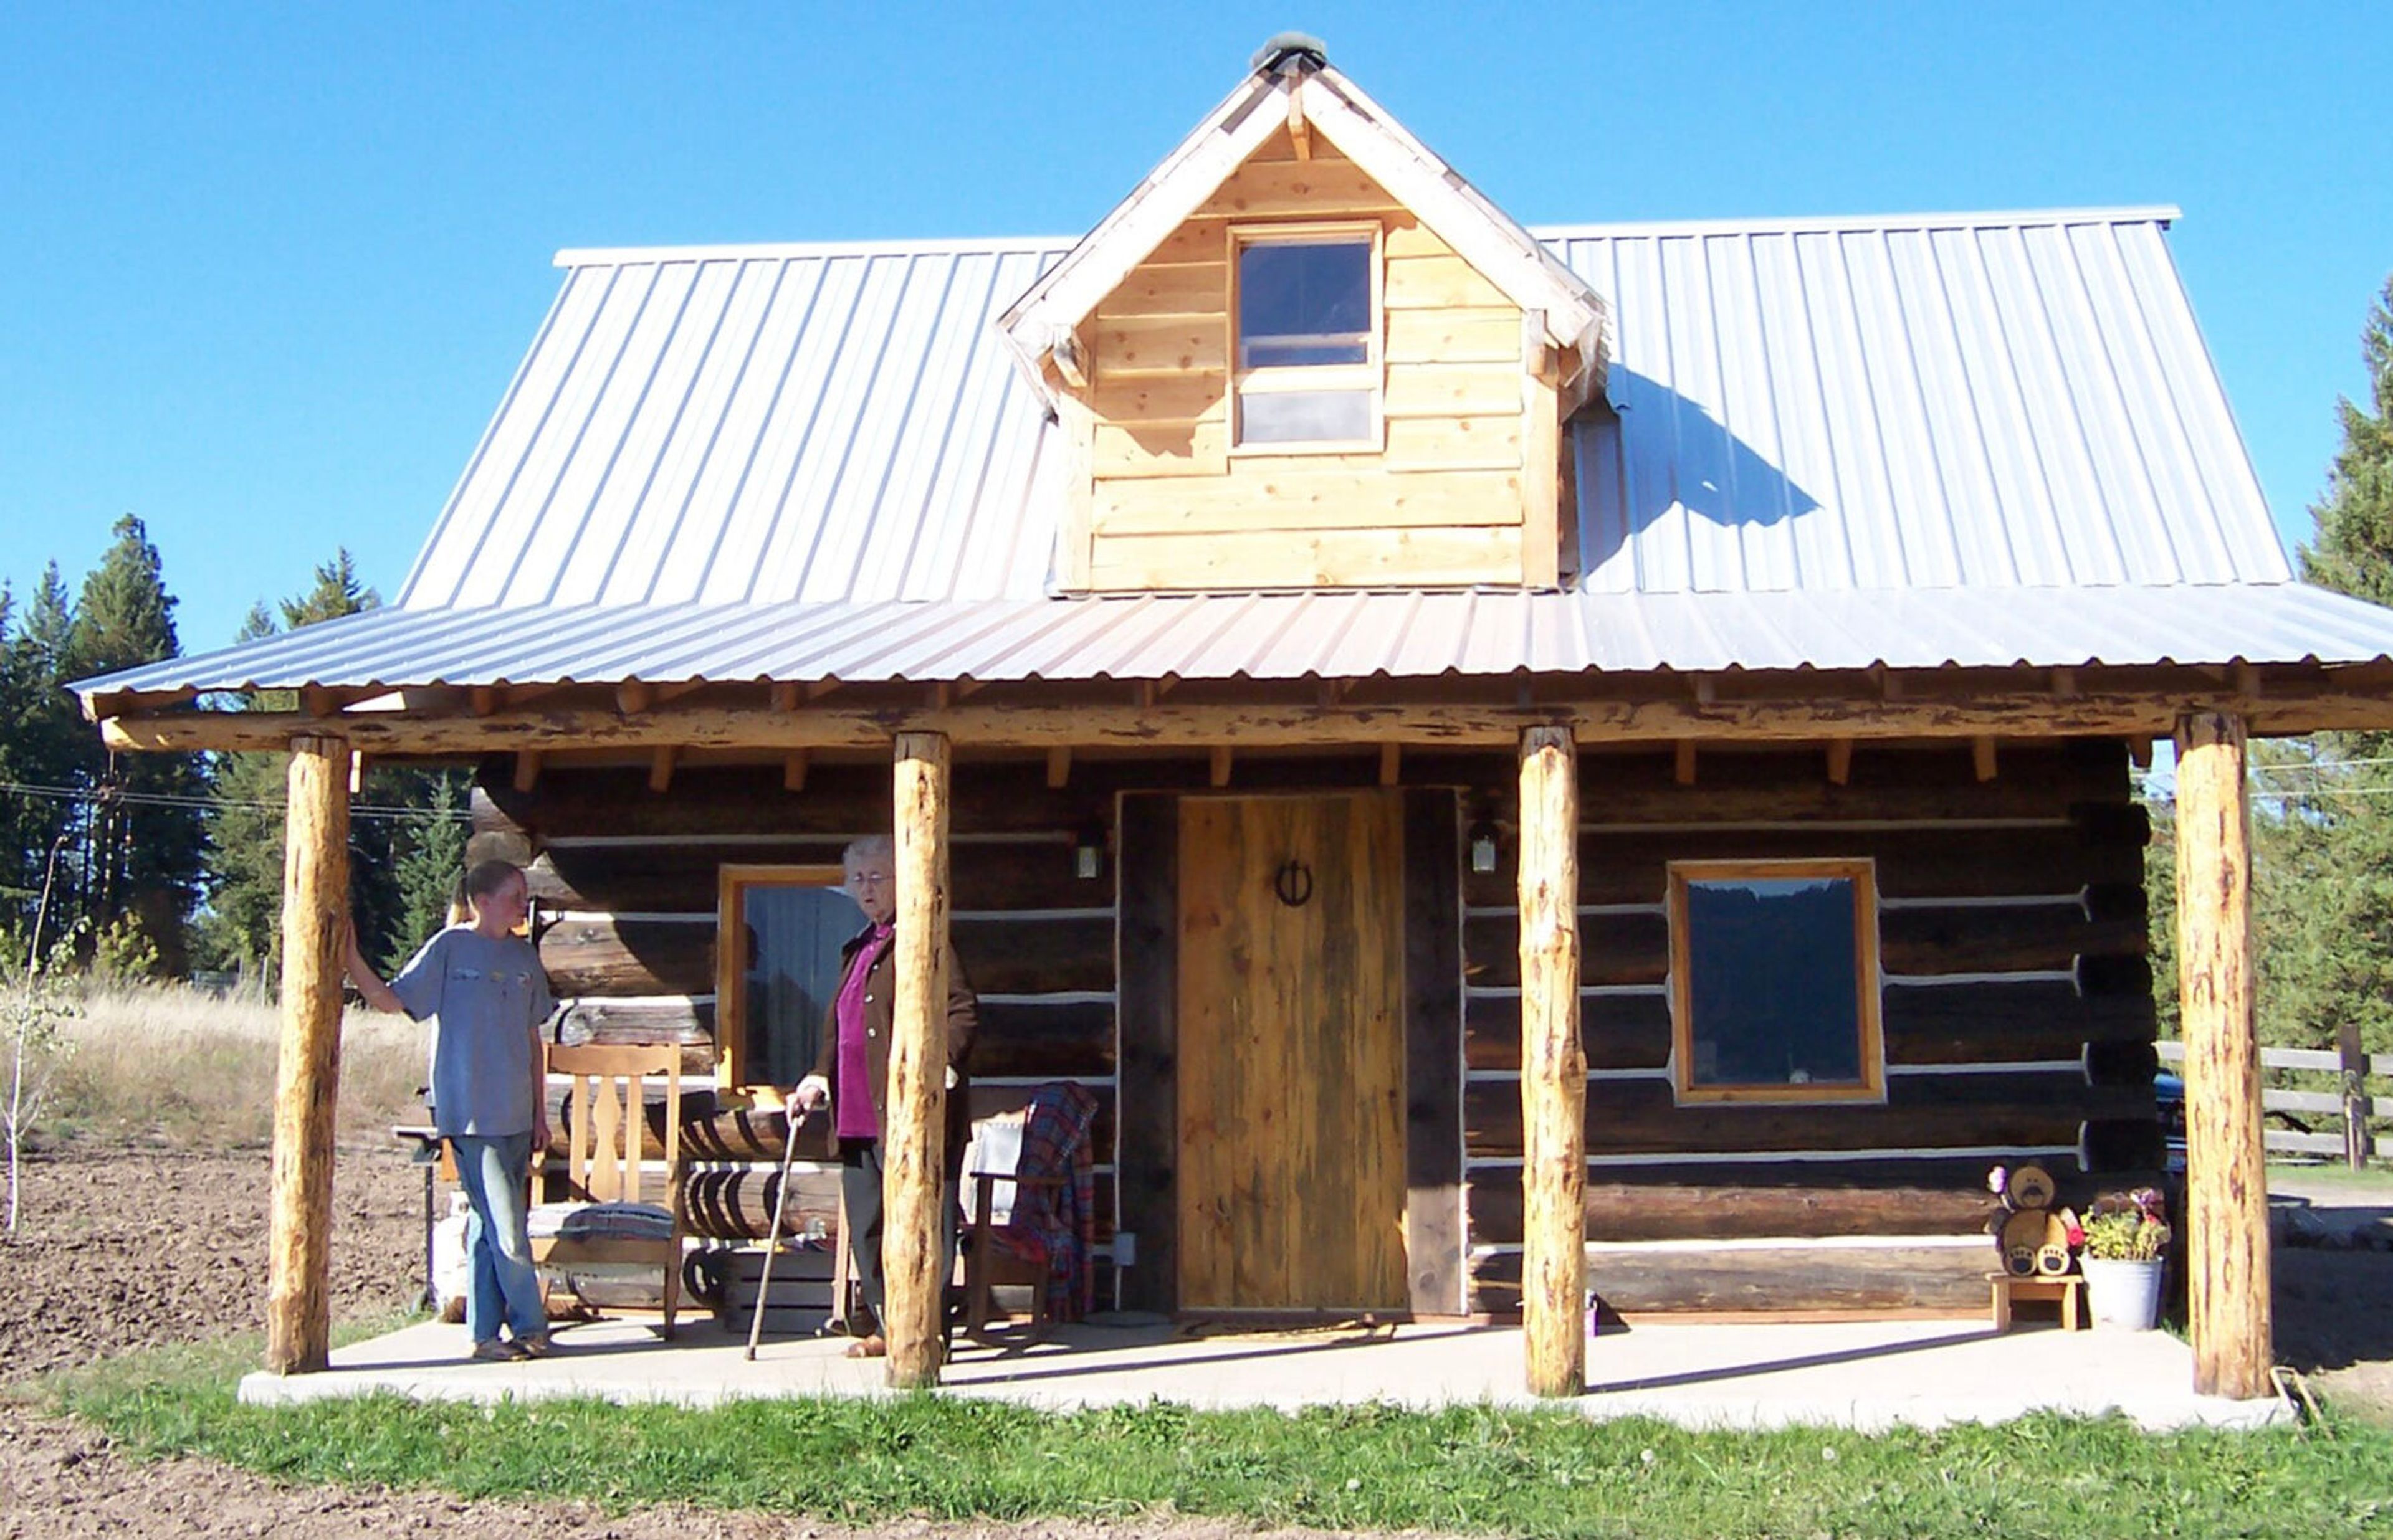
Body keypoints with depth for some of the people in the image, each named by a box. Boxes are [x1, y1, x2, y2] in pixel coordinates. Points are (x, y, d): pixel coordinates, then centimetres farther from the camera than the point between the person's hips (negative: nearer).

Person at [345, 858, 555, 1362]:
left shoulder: (524, 957, 12)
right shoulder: (450, 948, -4)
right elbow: (390, 1000, -6)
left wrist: (540, 1113, 16)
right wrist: (351, 958, -21)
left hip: (515, 1116, 6)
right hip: (470, 1115, -6)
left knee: (489, 1226, 10)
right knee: (506, 1228, -7)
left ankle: (486, 1333, 15)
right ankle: (529, 1328, 3)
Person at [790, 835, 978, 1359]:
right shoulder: (858, 950, 23)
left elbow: (962, 1010, -10)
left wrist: (941, 1063, -24)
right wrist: (820, 1077, 14)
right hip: (859, 1114, 9)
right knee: (865, 1226, 11)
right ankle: (886, 1326, 19)